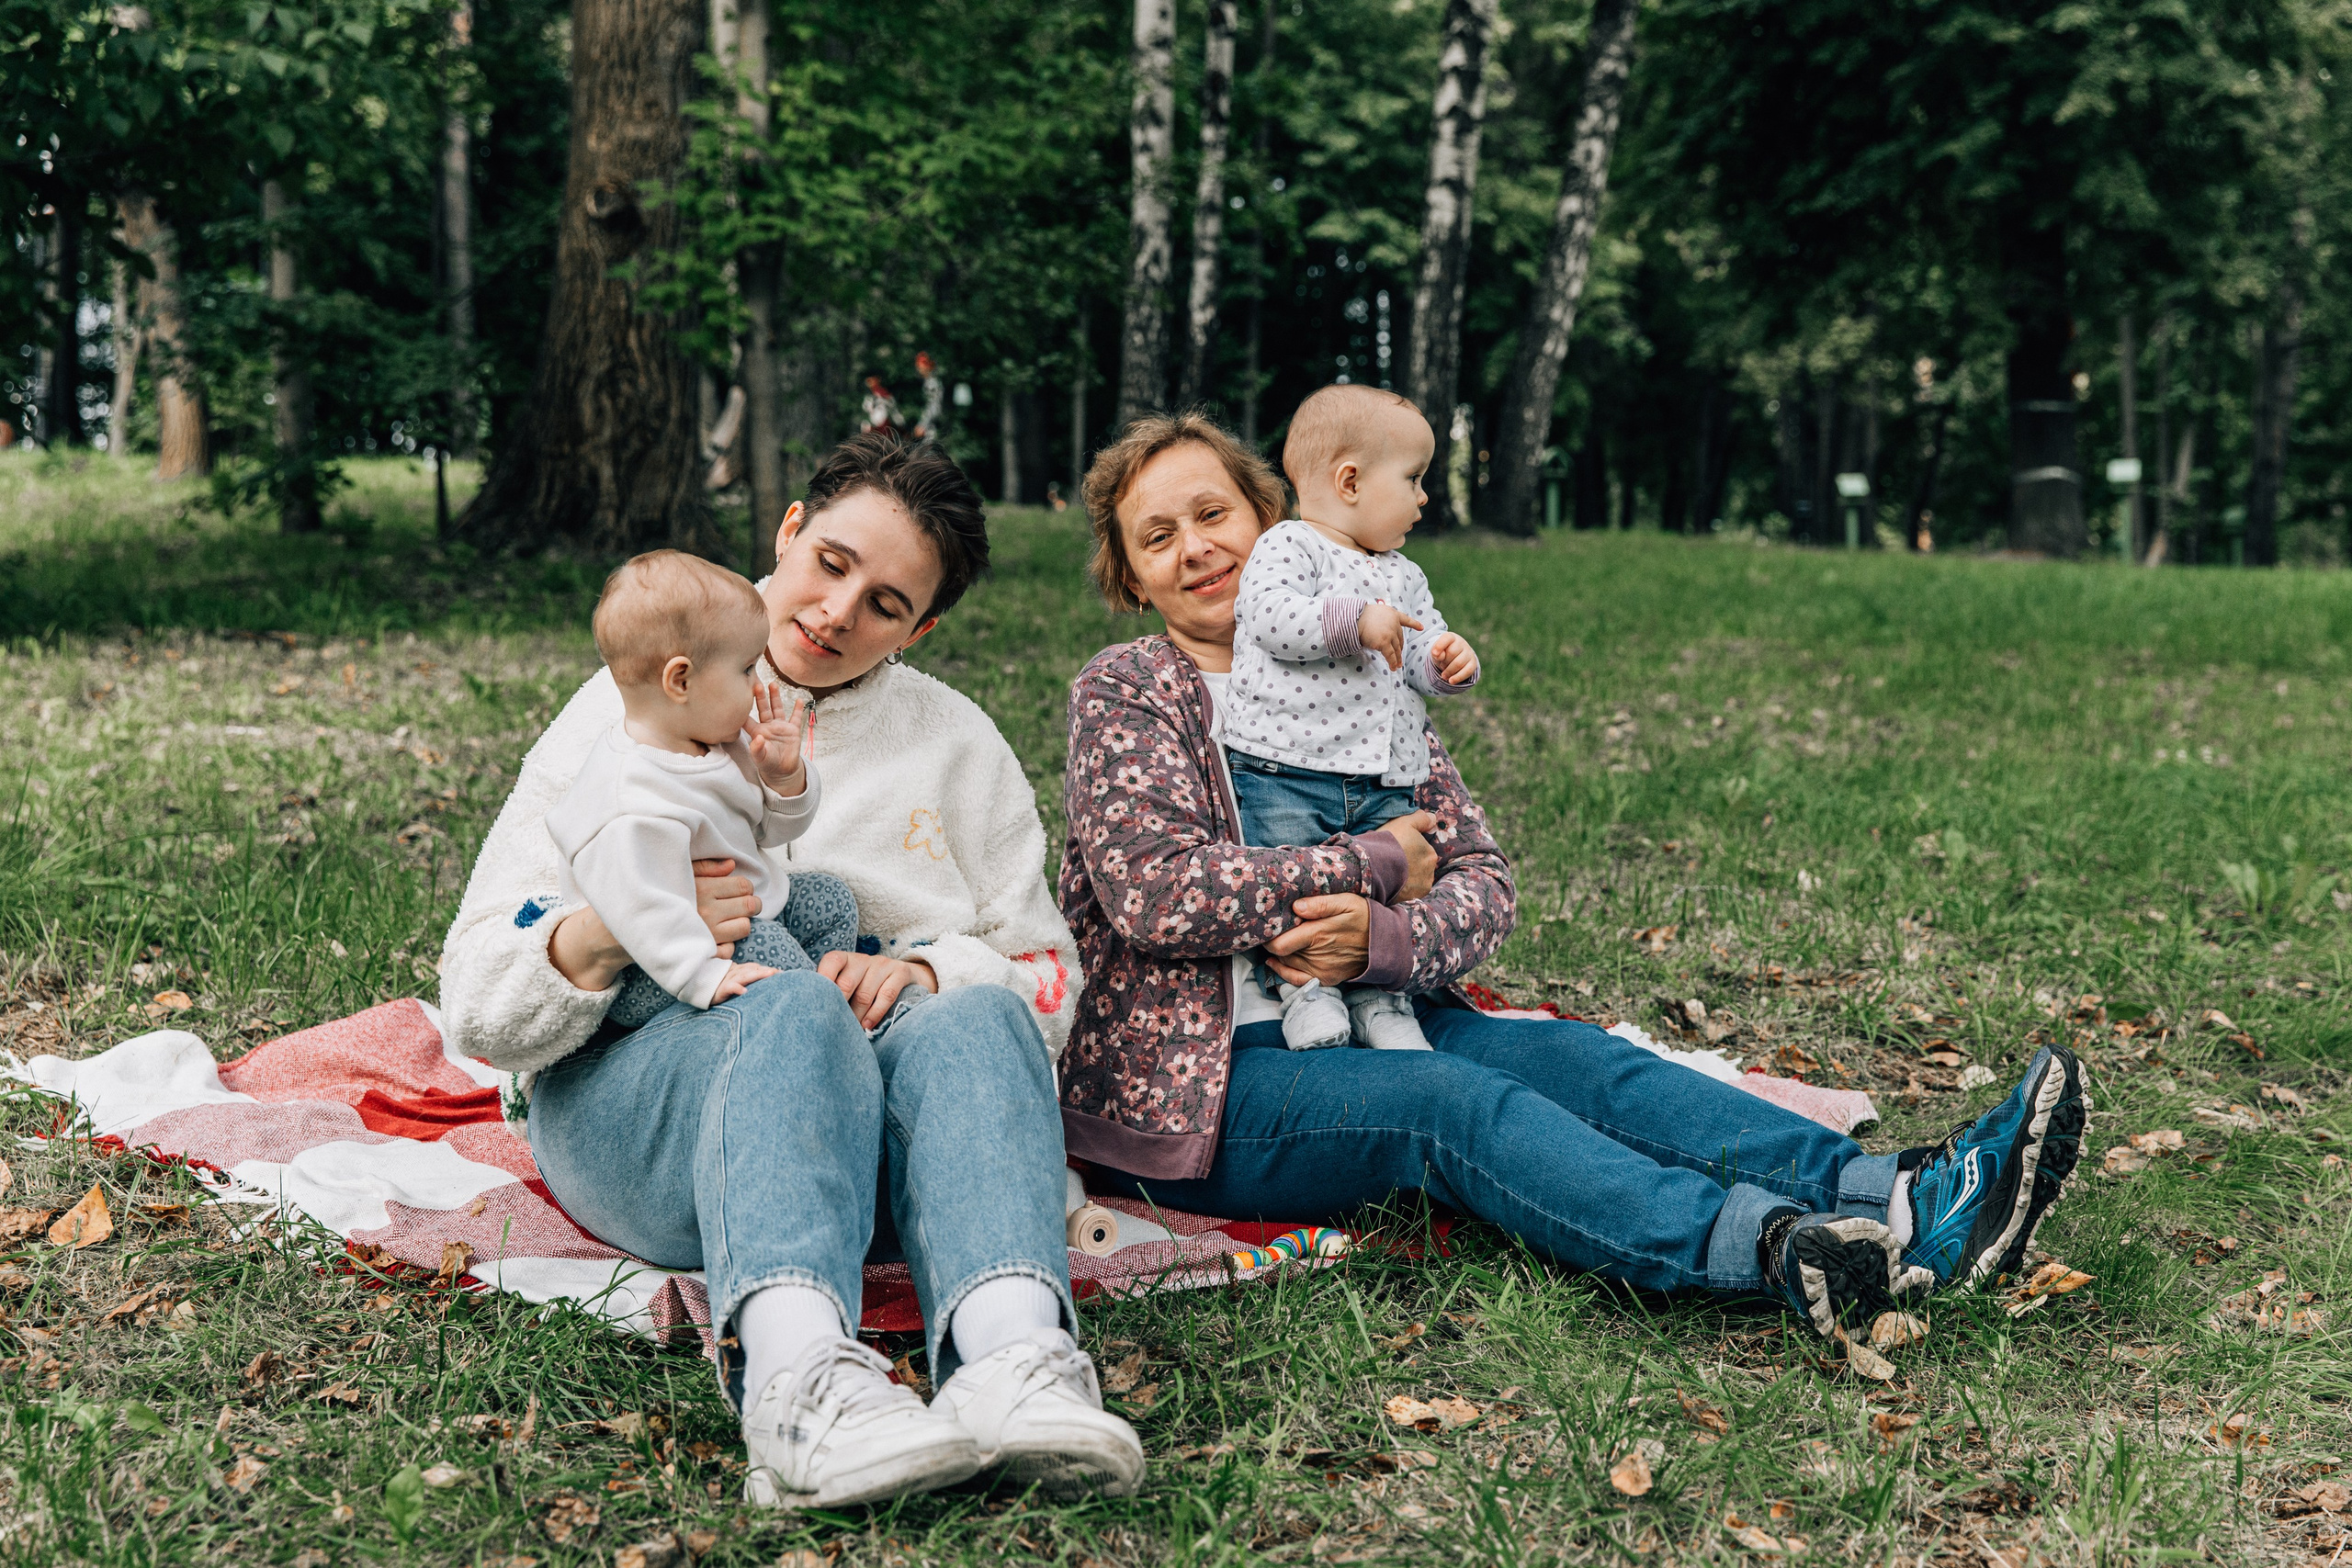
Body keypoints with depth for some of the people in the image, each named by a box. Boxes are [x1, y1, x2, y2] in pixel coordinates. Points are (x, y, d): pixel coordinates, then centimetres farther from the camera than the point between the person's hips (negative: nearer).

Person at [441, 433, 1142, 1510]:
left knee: (971, 1020, -32)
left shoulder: (957, 746, 19)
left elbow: (1048, 973, 10)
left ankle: (1016, 1359, -59)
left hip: (883, 1133, 2)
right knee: (798, 1009, -35)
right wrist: (610, 932, -19)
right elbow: (479, 1004, 4)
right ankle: (796, 1375, -61)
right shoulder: (630, 713, 11)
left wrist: (926, 969, -12)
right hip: (637, 1088, -2)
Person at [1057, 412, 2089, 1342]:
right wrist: (1378, 864, -13)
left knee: (1570, 1056, -20)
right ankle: (1780, 1248, -53)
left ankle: (1892, 1194, -38)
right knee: (1458, 1103, -30)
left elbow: (1482, 882, 4)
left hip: (1363, 1027, 6)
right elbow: (1154, 893, -18)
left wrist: (1383, 940, -19)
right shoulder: (1125, 692, -2)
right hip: (1187, 1086, -5)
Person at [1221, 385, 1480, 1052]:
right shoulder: (1288, 547, -2)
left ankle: (1382, 998, 9)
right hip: (1282, 772, -6)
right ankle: (1305, 986, -1)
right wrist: (1356, 621, -24)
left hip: (1384, 784, 6)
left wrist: (1449, 662, -3)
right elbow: (1272, 620, -19)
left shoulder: (1404, 578, 22)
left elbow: (1421, 656, 20)